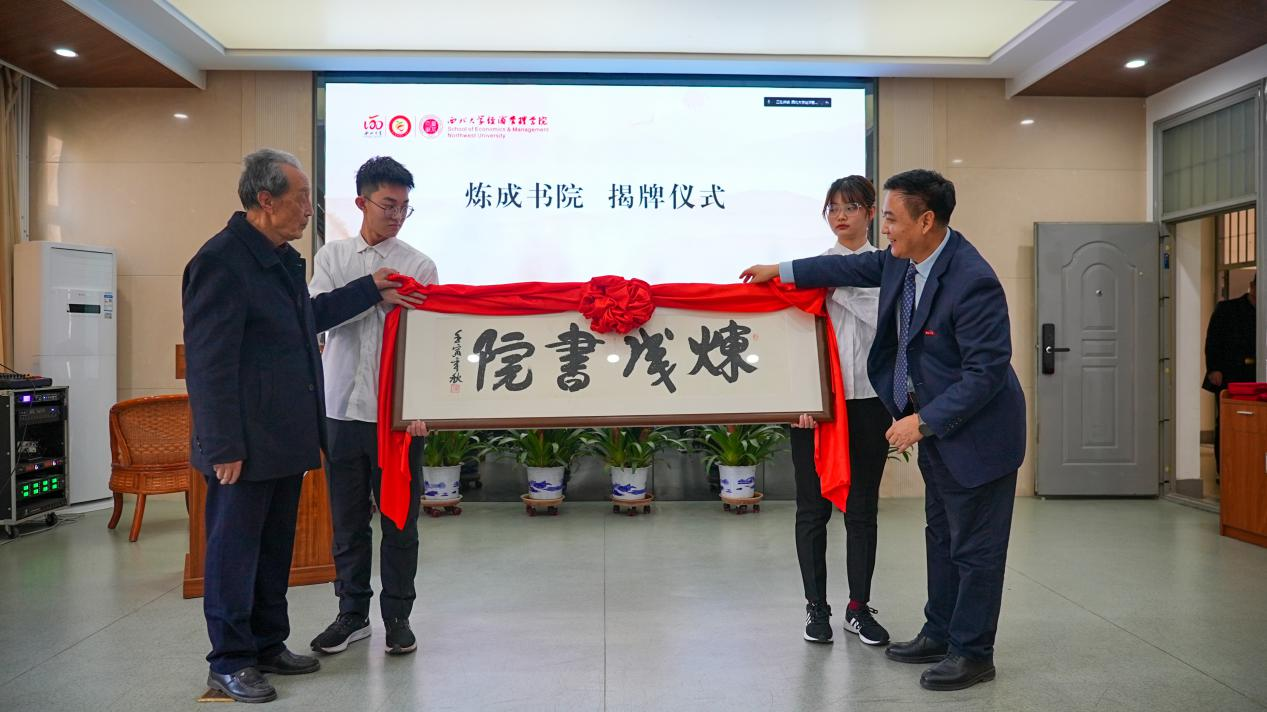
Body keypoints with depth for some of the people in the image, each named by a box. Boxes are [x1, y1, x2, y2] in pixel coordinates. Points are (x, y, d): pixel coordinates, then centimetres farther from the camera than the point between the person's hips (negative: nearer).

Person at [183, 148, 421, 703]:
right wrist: (223, 446, -20)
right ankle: (229, 662, 20)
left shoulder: (282, 257, 11)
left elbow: (308, 316, 26)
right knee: (234, 548, 5)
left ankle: (268, 644, 33)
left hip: (286, 438, 9)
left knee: (275, 546, 18)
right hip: (245, 445, -9)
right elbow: (207, 363, -19)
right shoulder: (221, 261, -18)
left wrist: (371, 290, 23)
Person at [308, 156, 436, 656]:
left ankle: (397, 616, 21)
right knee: (348, 520, 12)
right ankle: (352, 612, 27)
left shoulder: (419, 266, 0)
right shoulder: (332, 257, 8)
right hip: (343, 408, 2)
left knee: (400, 521, 6)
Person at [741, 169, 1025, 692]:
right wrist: (783, 271, 20)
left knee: (975, 548, 5)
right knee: (941, 536, 20)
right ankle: (940, 634, 36)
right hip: (936, 424, 9)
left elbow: (986, 372, -27)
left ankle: (972, 653, 21)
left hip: (977, 431, -9)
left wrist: (923, 421, -26)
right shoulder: (902, 259, -2)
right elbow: (860, 267, 18)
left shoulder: (973, 281, -28)